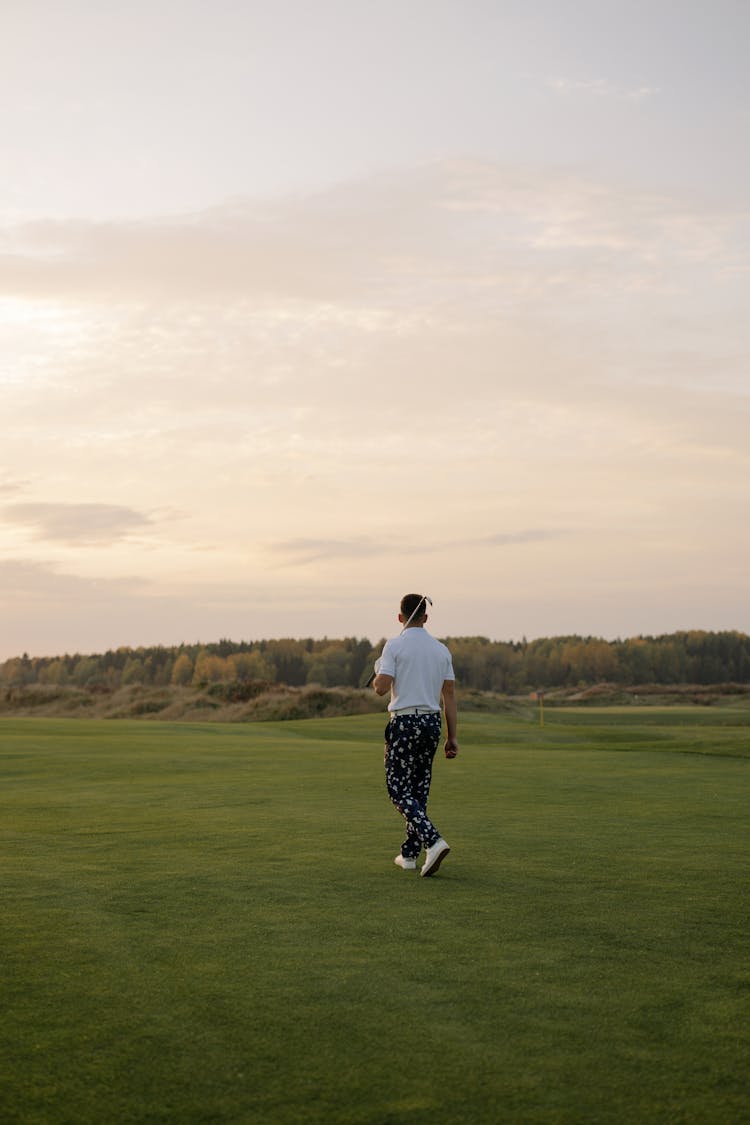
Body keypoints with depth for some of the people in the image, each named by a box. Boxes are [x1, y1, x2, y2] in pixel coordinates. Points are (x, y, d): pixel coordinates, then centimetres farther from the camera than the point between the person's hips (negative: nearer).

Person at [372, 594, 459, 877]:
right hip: (432, 722, 5)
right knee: (419, 788, 13)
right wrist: (452, 737, 10)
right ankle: (409, 854, 17)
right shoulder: (441, 649, 9)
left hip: (404, 722, -5)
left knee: (398, 788, -3)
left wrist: (377, 672, 9)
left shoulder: (395, 645, -6)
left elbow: (382, 687, -15)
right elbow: (449, 695, 7)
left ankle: (433, 841, -21)